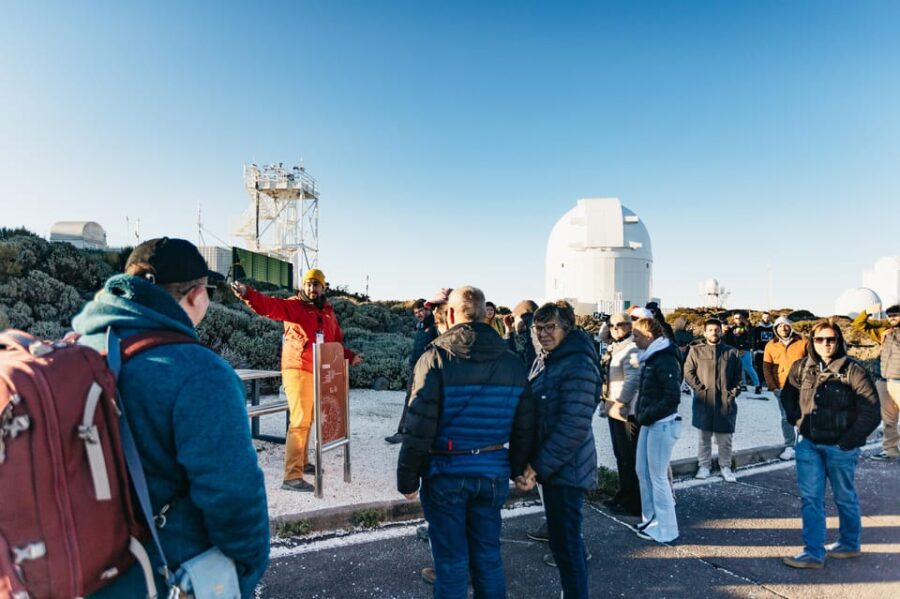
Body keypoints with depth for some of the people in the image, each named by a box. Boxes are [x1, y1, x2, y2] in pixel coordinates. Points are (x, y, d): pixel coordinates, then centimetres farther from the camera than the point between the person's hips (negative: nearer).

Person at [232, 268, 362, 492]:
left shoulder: (328, 312, 15)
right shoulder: (293, 306, -4)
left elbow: (336, 342, 23)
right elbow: (269, 305, -22)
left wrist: (350, 356, 14)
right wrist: (248, 294, -38)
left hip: (319, 373, 7)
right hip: (298, 371, -7)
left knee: (308, 420, 18)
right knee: (300, 421, -11)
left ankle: (302, 462, 34)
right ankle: (292, 477, -8)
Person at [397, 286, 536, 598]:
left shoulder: (436, 358, -13)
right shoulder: (512, 362, 1)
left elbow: (419, 427, -15)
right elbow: (524, 426, 6)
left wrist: (407, 478, -5)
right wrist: (519, 467, 19)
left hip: (446, 473, -4)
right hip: (493, 472, 4)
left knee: (451, 561, 10)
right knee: (488, 556, 18)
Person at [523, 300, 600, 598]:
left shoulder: (578, 366, -20)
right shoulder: (544, 361, 7)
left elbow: (574, 427, -24)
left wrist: (539, 465, -20)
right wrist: (536, 462, 10)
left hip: (567, 468, -9)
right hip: (551, 464, 9)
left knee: (566, 540, 1)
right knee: (560, 535, 21)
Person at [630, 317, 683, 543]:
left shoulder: (665, 360, -17)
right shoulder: (650, 358, 11)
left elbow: (673, 397, -23)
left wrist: (646, 415, -18)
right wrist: (640, 413, 8)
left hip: (662, 424, -9)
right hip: (649, 423, 9)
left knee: (657, 476, 0)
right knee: (643, 471, 15)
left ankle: (665, 529, 13)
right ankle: (650, 518, 28)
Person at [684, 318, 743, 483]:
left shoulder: (731, 352, 9)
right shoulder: (696, 350, 3)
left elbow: (738, 374, 12)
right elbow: (688, 372, -1)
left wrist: (735, 390, 0)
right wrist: (699, 387, -9)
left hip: (725, 401, 1)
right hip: (703, 401, -1)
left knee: (725, 438, 7)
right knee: (704, 437, 8)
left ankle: (725, 467, 20)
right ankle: (704, 466, 18)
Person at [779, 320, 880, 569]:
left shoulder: (852, 370, -13)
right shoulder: (801, 368, 0)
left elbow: (870, 410, -12)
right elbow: (788, 396, 17)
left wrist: (849, 441, -12)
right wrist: (799, 421, 5)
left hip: (840, 448, -3)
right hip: (809, 445, 4)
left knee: (844, 497, 16)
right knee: (810, 499, 4)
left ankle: (849, 544, 36)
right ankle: (813, 553, 13)